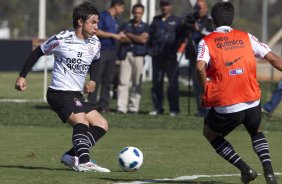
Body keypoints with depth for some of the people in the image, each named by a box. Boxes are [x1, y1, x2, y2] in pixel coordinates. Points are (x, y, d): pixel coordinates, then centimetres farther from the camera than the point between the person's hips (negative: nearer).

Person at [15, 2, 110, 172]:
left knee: (102, 124, 2)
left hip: (77, 95, 8)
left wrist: (92, 80, 11)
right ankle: (84, 162, -42)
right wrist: (22, 76, 1)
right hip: (59, 93, -8)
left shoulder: (95, 43, 6)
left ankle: (72, 155, -2)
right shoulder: (62, 39, -12)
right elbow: (38, 53, 1)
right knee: (82, 120, -29)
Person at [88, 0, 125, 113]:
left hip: (112, 52, 8)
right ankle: (92, 104, -8)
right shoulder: (102, 16, -4)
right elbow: (97, 32, -14)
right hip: (101, 51, -8)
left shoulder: (115, 20, 21)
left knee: (108, 80, 5)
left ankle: (103, 106, 7)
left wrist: (120, 36, 10)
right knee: (96, 79, -8)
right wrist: (113, 35, -13)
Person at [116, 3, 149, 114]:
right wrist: (137, 39, -7)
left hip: (138, 56, -1)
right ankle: (122, 107, -11)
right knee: (123, 81, -8)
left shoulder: (145, 27, 13)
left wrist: (129, 35, 0)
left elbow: (143, 39, -4)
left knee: (137, 83, -2)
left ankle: (133, 107, 2)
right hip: (126, 54, 1)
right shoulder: (126, 25, 17)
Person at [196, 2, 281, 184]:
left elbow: (200, 67, -18)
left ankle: (245, 169, 11)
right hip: (252, 101, 3)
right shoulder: (246, 37, 8)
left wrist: (205, 91, -5)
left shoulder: (207, 42, 1)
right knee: (256, 132, 32)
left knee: (210, 133, 26)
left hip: (225, 107, -3)